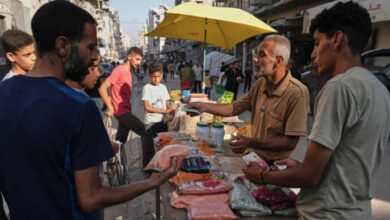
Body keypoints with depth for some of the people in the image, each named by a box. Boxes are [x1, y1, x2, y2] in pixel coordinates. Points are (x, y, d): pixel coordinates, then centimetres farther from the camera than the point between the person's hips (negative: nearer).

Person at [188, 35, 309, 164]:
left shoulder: (296, 93, -23)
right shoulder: (261, 84, 1)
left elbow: (291, 142, -22)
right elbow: (235, 108, 8)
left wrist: (251, 143, -27)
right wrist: (204, 107, -2)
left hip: (276, 165, -6)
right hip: (255, 158, 6)